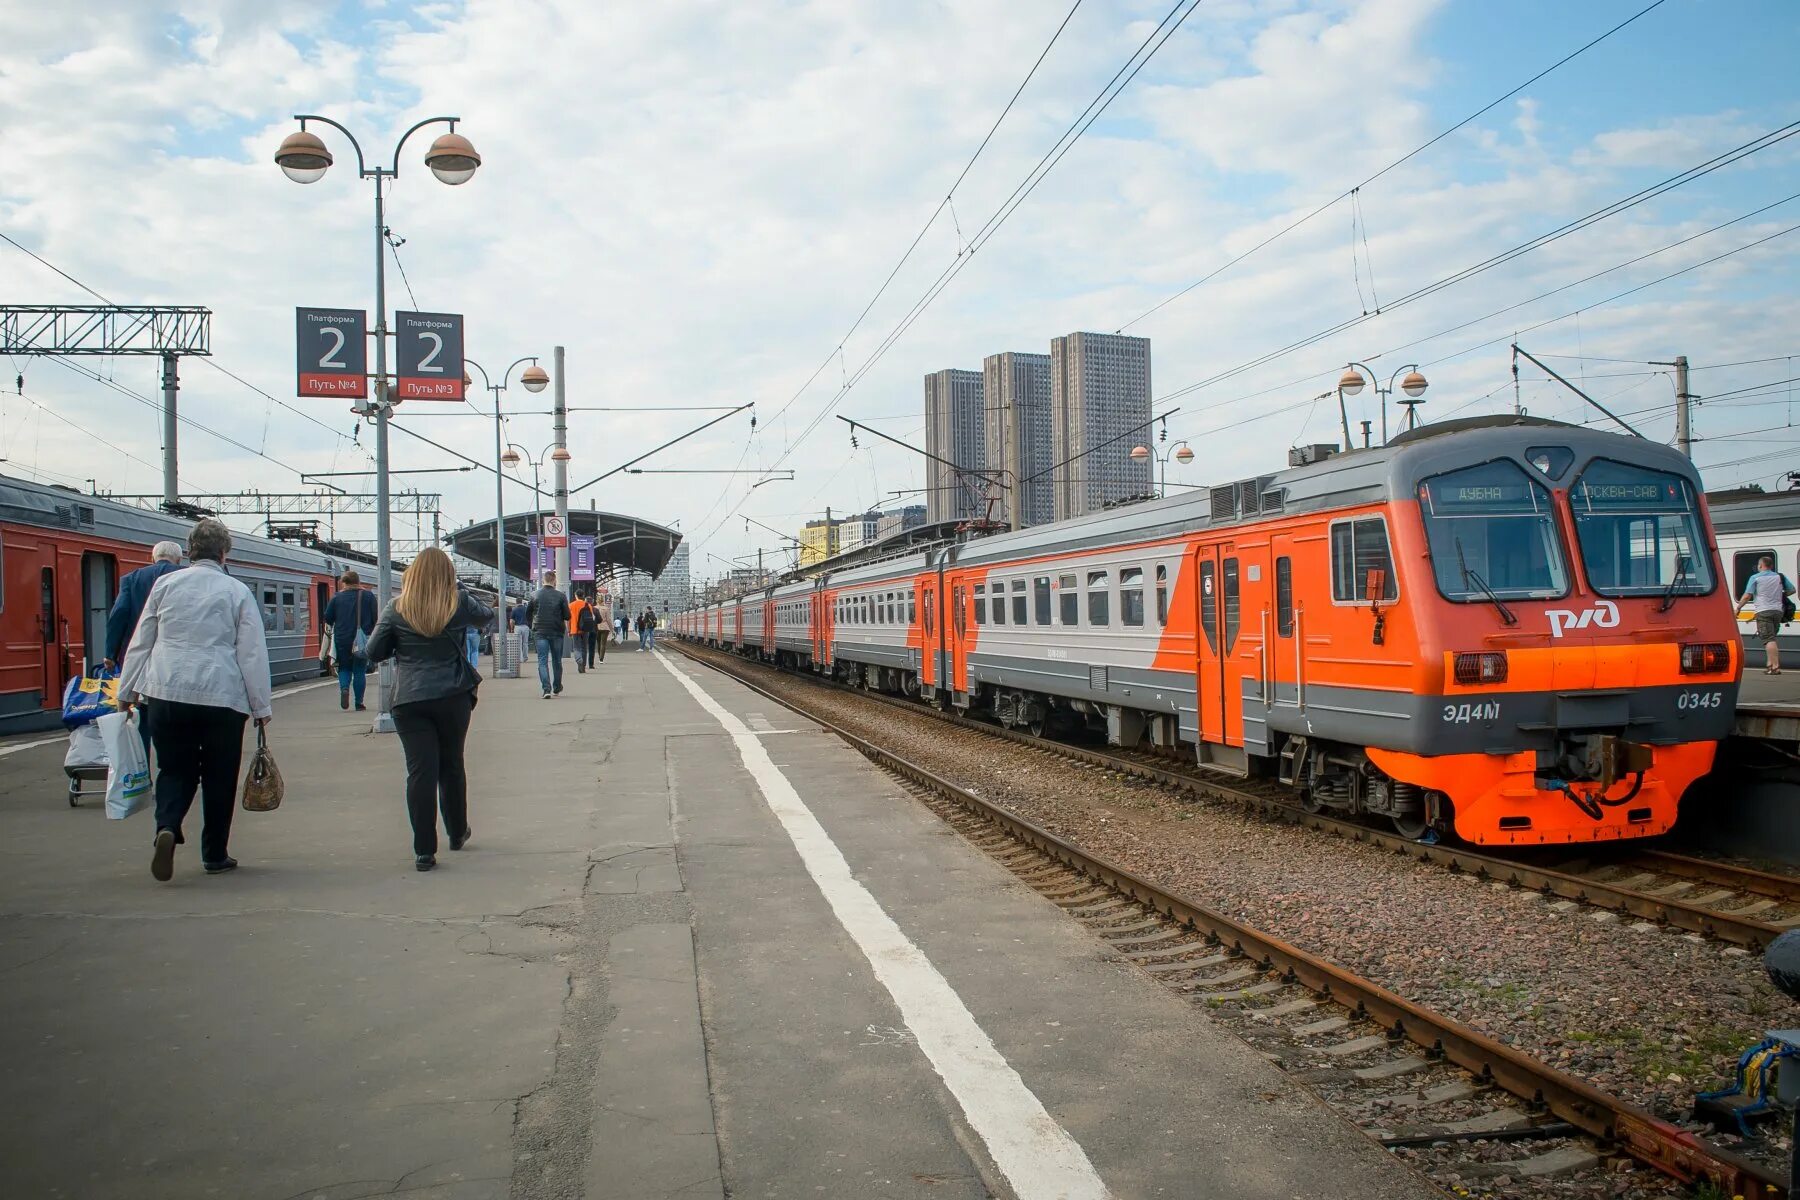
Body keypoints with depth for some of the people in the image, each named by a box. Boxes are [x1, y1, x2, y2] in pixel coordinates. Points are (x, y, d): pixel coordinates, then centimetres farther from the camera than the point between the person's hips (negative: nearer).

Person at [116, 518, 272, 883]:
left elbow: (141, 642, 9)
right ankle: (215, 855, 16)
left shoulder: (165, 584, 5)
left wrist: (127, 690, 17)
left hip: (166, 693, 2)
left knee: (174, 770, 12)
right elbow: (253, 653, -2)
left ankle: (167, 828, -14)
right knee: (219, 777, 10)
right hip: (221, 696, -2)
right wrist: (261, 706, 3)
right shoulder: (238, 592, -1)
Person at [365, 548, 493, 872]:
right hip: (452, 697, 1)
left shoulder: (397, 608, -2)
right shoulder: (460, 604, -2)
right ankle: (457, 833, 32)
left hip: (409, 700, -1)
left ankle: (424, 850, -3)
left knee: (420, 771, -1)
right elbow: (487, 615, 18)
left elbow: (374, 652, 2)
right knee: (452, 765, 17)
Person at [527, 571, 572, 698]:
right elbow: (567, 616, -4)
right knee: (557, 661, 14)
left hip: (540, 632, 0)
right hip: (556, 632, 0)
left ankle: (547, 689, -15)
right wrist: (566, 627, 16)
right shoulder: (561, 596, -5)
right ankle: (557, 689, 24)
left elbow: (528, 615, 8)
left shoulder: (535, 595, 1)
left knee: (542, 661, -1)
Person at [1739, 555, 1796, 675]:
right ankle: (1770, 664, 17)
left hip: (1763, 611, -5)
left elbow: (1747, 596, -8)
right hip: (1778, 610, 5)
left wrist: (1738, 608, 2)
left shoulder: (1755, 578, -2)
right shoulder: (1780, 577, 12)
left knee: (1769, 640, -10)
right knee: (1771, 638, 18)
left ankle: (1775, 667, -18)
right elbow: (1792, 590, 19)